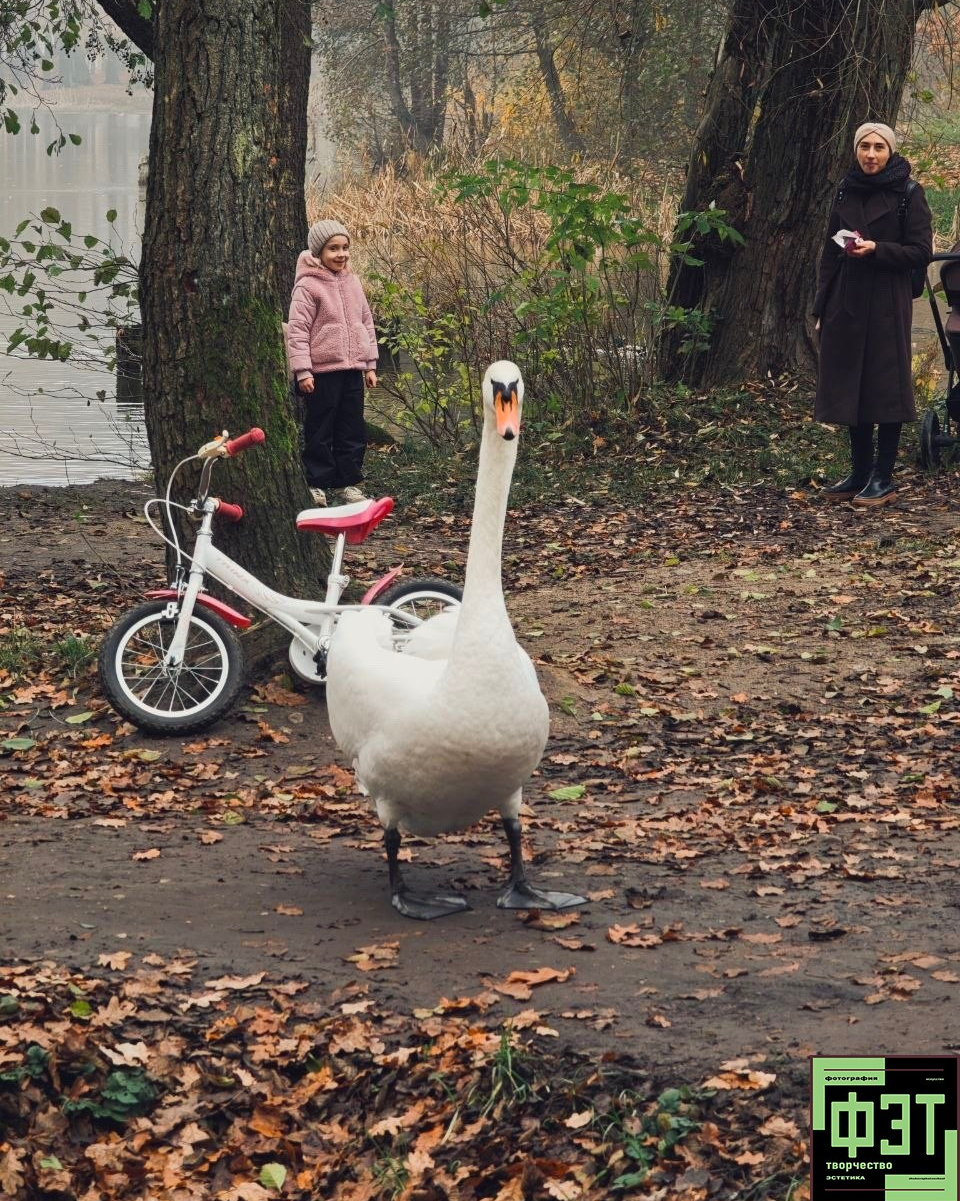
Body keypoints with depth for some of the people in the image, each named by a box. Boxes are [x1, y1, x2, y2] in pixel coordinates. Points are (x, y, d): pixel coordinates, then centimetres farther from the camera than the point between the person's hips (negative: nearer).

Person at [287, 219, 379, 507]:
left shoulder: (352, 282, 10)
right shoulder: (307, 286, -9)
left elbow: (366, 323, 16)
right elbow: (297, 331, -11)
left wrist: (370, 364, 13)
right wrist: (302, 371, -17)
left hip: (352, 370, 6)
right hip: (322, 372, -6)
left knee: (353, 430, 10)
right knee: (319, 432, 2)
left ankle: (351, 483, 18)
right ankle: (317, 486, 9)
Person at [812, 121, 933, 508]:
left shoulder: (908, 194, -4)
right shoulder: (845, 193, 10)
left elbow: (921, 252, -7)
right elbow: (830, 254, 13)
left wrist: (877, 250, -21)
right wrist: (822, 308, 9)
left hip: (887, 305, -5)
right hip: (846, 302, 5)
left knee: (886, 386, -2)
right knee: (849, 386, 6)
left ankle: (883, 479, 3)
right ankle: (860, 472, 16)